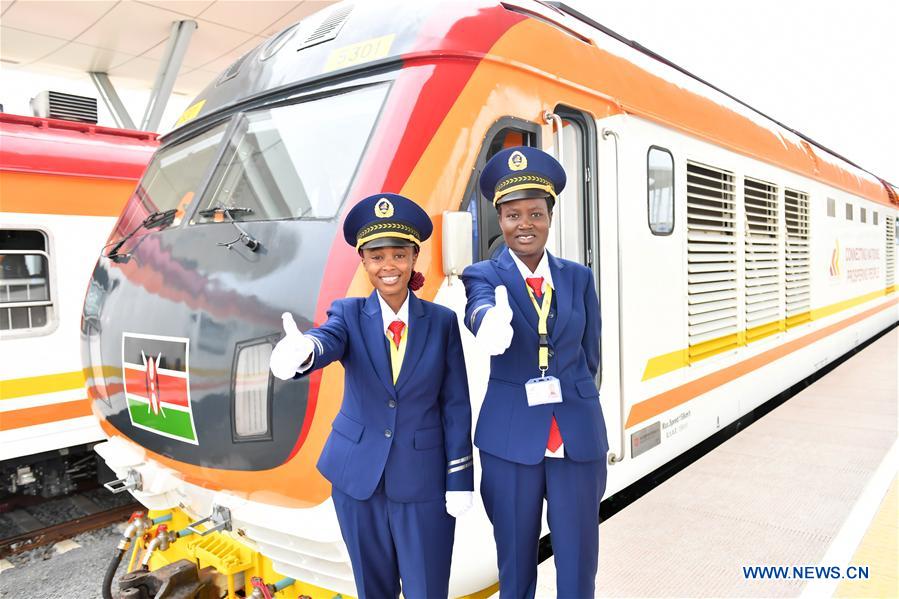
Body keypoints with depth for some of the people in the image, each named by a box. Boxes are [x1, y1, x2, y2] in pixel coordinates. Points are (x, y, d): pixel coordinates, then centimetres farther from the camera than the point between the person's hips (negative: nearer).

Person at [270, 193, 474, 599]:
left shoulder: (442, 321, -5)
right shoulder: (350, 314, -4)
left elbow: (456, 405, -3)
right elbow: (326, 341, -27)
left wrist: (460, 481, -5)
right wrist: (299, 351, -51)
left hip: (423, 477, -1)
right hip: (358, 473, 1)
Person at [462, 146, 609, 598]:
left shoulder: (578, 277, 6)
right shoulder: (483, 276, -3)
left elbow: (589, 356, 11)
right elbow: (481, 311, -27)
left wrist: (565, 393, 6)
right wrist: (491, 325, -49)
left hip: (578, 437, 2)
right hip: (511, 439, -2)